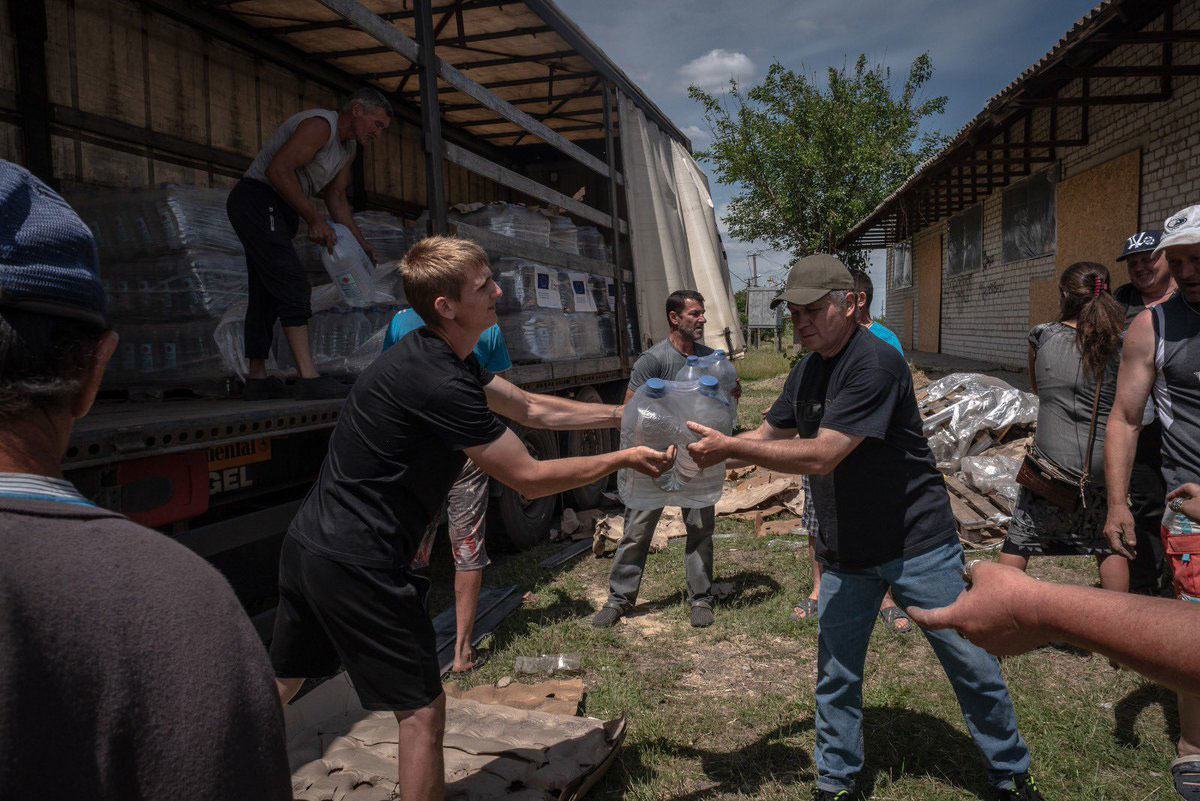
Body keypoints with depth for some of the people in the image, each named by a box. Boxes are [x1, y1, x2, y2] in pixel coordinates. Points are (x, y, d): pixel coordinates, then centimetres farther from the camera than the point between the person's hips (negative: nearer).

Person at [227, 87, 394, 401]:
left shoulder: (348, 148, 15)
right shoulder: (320, 125, -16)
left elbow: (336, 198, 21)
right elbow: (277, 169, -25)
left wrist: (361, 243, 15)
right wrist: (314, 220, -24)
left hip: (278, 212, 11)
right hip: (256, 197, -11)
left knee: (265, 292, 11)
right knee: (291, 282, -20)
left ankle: (256, 378, 17)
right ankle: (309, 378, -27)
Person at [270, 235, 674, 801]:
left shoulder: (441, 356, 8)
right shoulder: (438, 383, -23)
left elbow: (532, 409, 15)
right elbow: (530, 479, -18)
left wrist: (622, 415, 13)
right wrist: (625, 459, -8)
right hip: (357, 563, -10)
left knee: (279, 685, 25)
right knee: (422, 709, 4)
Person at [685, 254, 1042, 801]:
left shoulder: (876, 362, -22)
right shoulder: (806, 371, 5)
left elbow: (821, 456, -28)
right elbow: (769, 434, 9)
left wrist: (729, 447, -26)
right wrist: (710, 449, -7)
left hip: (917, 545, -6)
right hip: (845, 554, 6)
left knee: (972, 665, 9)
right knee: (836, 675, 11)